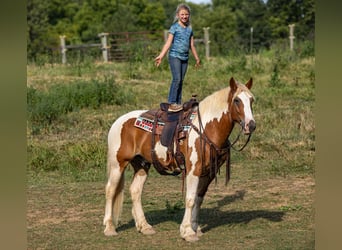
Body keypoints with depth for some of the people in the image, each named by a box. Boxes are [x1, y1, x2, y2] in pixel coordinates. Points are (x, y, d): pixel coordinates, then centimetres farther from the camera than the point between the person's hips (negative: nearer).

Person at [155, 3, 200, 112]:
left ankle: (178, 103, 11)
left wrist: (197, 58, 24)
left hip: (185, 58, 6)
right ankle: (172, 103, -16)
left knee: (181, 81, 6)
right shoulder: (174, 27, -4)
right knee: (177, 79, -16)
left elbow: (192, 45, 19)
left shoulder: (189, 29, 12)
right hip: (175, 56, -6)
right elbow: (168, 43, -9)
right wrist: (161, 56, -19)